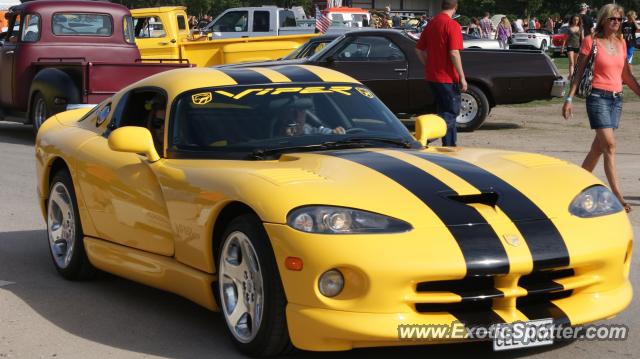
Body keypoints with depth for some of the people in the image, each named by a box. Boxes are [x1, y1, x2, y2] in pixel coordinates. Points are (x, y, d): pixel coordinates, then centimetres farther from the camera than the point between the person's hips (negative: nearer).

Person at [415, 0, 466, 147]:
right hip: (448, 78, -8)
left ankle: (450, 145, 24)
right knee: (450, 112, 1)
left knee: (448, 111, 18)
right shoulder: (452, 25, -15)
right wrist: (462, 77, -17)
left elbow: (419, 49, 12)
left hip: (432, 76, 8)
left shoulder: (431, 23, 8)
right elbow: (454, 53, -22)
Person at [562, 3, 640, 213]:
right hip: (598, 97, -6)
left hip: (616, 99, 6)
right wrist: (569, 98, -8)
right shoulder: (591, 42, -4)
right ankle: (617, 196, -17)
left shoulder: (621, 43, 11)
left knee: (599, 147, 10)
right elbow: (579, 72, -2)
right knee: (610, 145, -15)